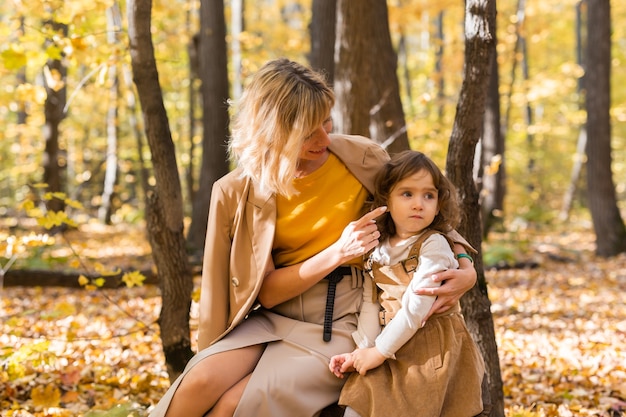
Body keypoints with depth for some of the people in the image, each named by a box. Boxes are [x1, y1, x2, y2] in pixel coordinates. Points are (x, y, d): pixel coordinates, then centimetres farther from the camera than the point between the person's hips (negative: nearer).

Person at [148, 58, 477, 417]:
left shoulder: (361, 158, -6)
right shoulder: (238, 192, -6)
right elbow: (266, 292, -6)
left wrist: (465, 266, -11)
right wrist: (337, 253, -20)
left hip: (338, 326, -1)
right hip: (271, 319, 1)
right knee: (199, 385, -29)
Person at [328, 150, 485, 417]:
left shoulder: (433, 245, -13)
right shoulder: (378, 250, 6)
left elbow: (416, 308, -18)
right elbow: (371, 304, 2)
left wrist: (379, 351, -16)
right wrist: (362, 349, -11)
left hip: (432, 350, -5)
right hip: (393, 350, 5)